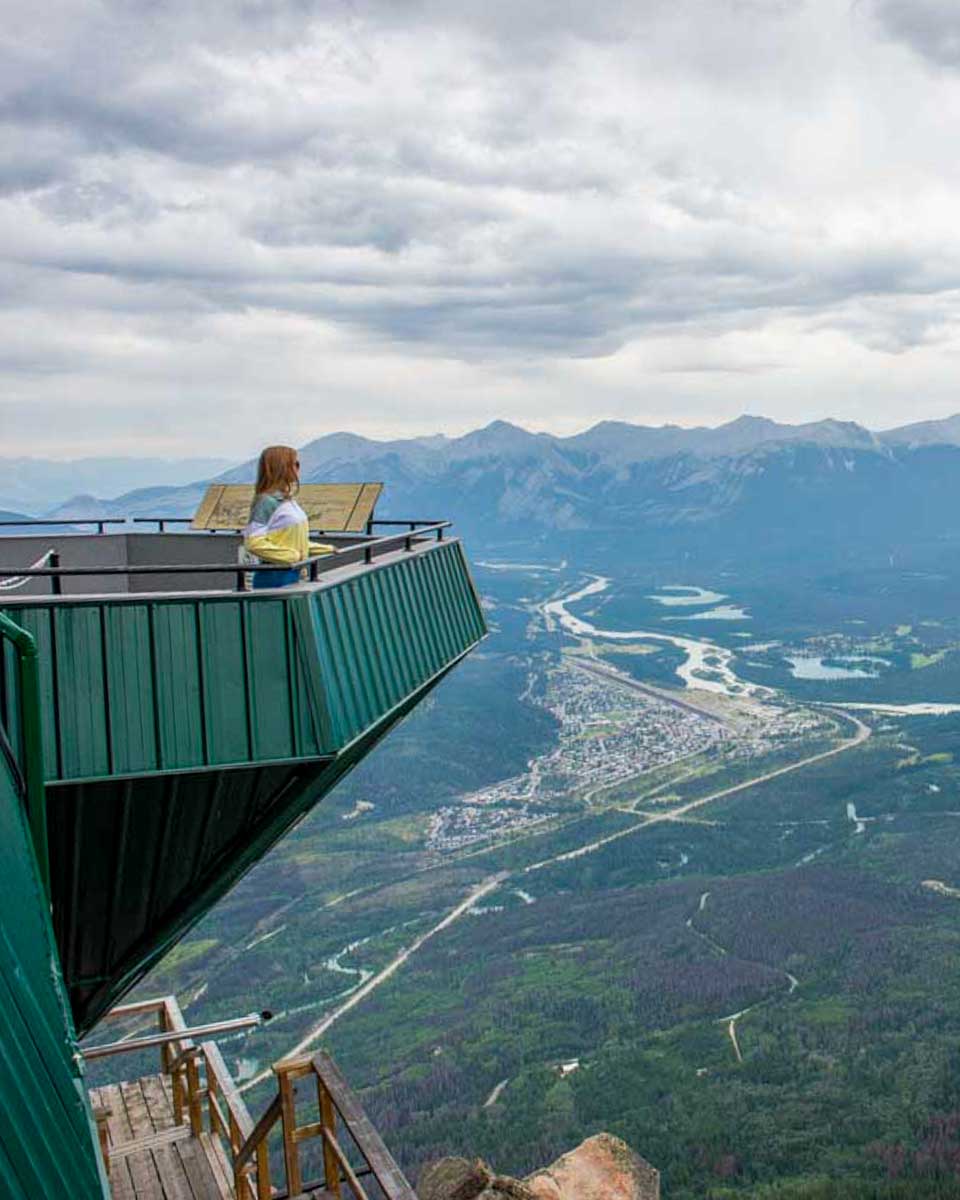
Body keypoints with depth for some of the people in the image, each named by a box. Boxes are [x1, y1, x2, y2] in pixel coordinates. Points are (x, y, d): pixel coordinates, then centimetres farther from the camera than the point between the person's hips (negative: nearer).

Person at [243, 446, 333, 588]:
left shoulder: (288, 501, 14)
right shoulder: (268, 502, -14)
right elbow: (253, 542, -22)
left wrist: (327, 549, 18)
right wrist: (292, 555, -24)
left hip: (292, 575, 9)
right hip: (275, 578, -9)